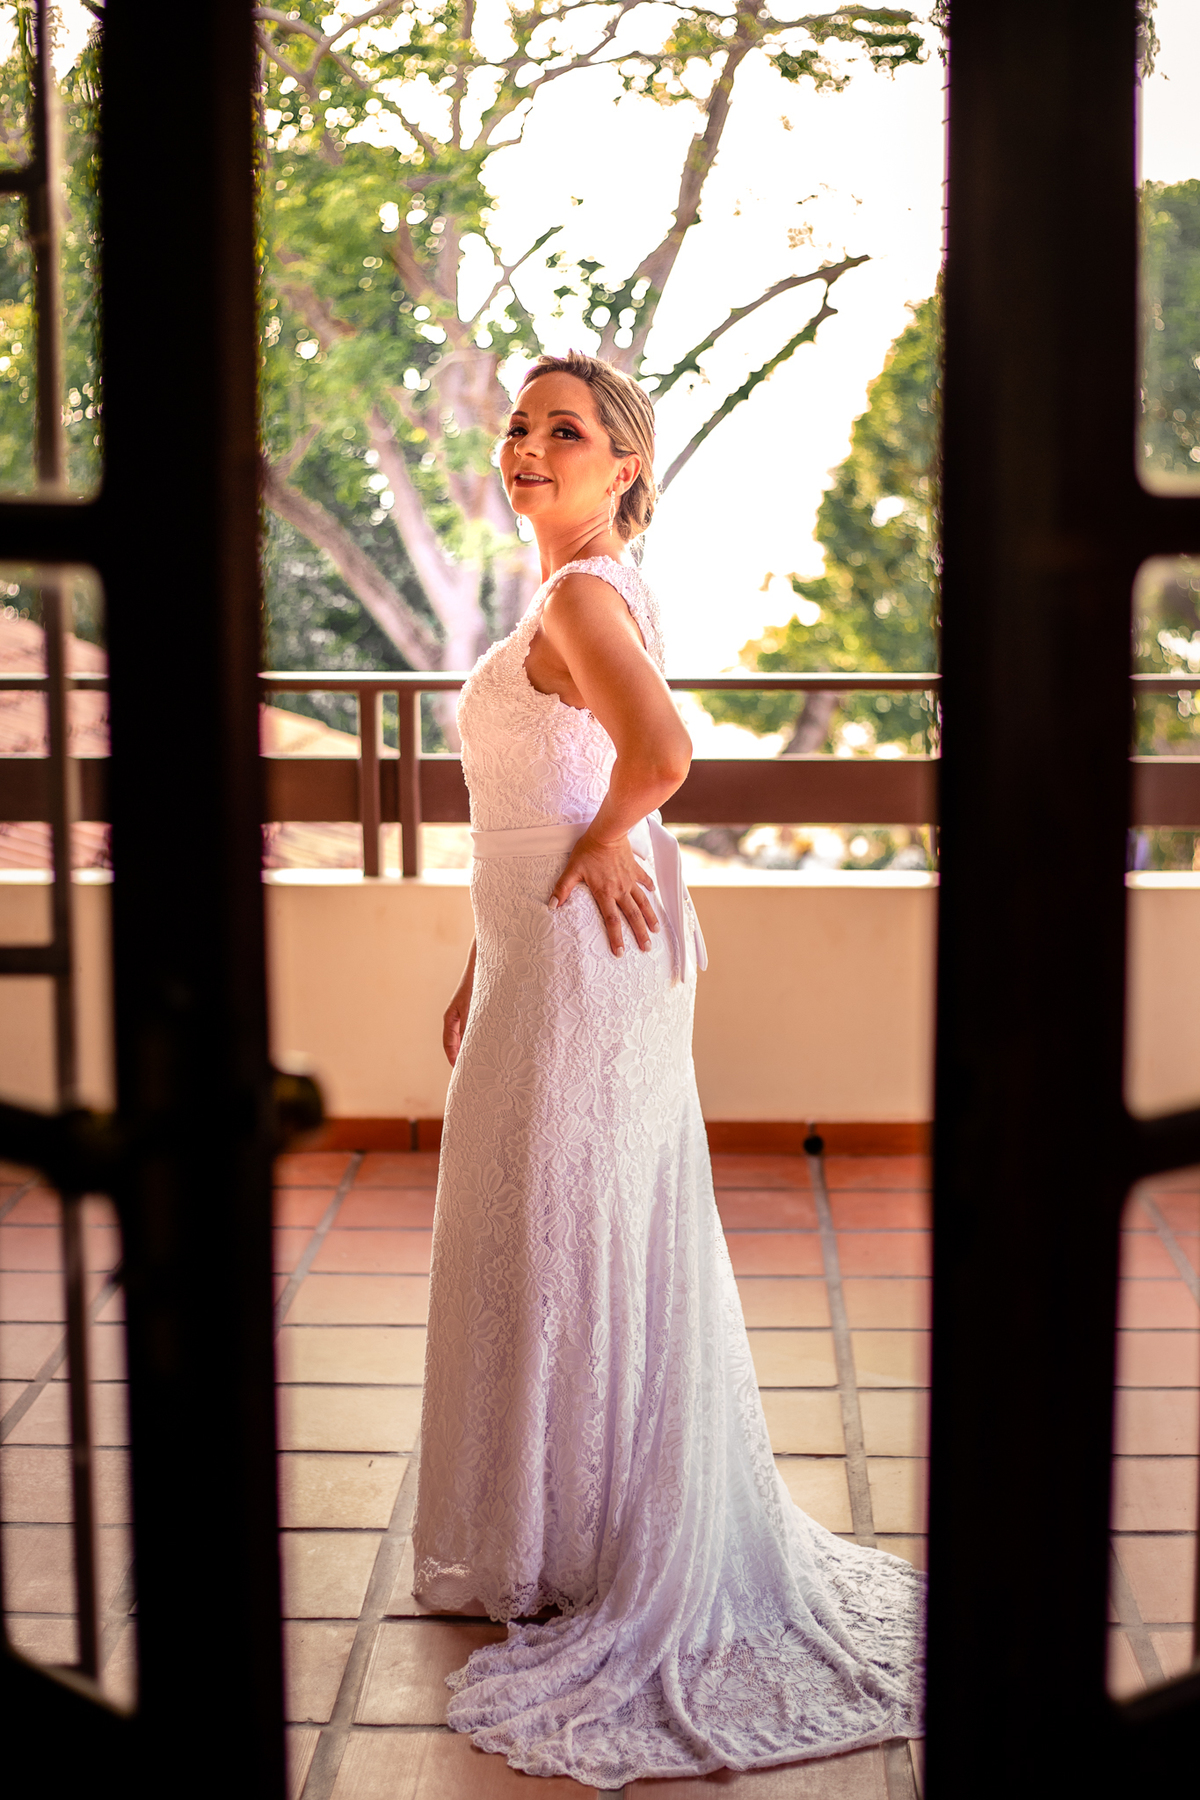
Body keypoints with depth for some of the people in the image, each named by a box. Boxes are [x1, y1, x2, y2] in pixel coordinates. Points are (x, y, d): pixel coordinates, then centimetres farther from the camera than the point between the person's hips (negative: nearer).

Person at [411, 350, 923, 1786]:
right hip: (544, 957, 10)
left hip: (583, 963, -10)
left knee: (569, 1238, 0)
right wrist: (482, 970, 21)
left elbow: (658, 755, -35)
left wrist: (605, 844, -16)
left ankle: (580, 1559, 14)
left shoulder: (582, 596, -15)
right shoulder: (568, 595, 15)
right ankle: (546, 1542, 29)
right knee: (550, 1237, 16)